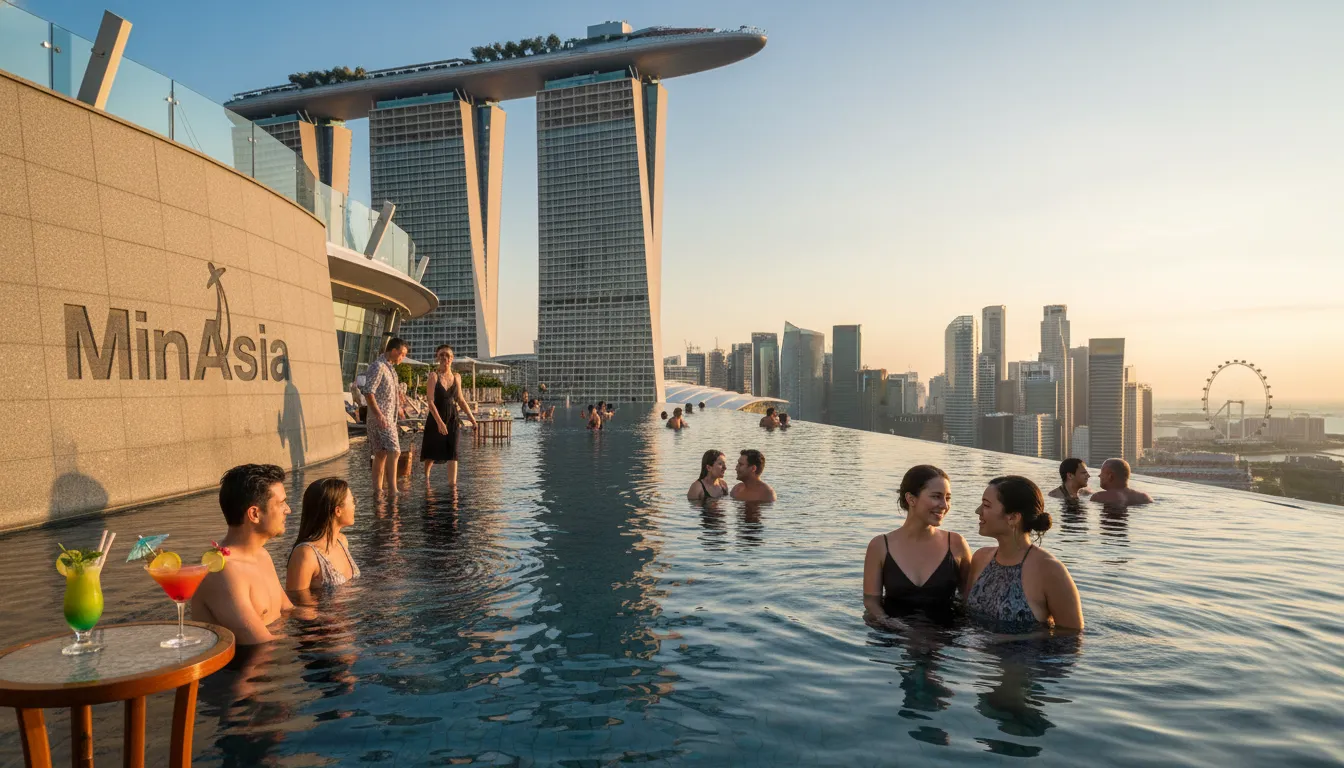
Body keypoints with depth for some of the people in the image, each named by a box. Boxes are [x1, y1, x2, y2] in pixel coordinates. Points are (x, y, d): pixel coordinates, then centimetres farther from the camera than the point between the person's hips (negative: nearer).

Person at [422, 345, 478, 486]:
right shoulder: (434, 376, -9)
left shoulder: (456, 377, 5)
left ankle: (452, 482, -4)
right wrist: (439, 422, -24)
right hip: (435, 418, -3)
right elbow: (431, 401, -15)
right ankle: (426, 475, 37)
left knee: (452, 452, -4)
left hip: (452, 418, 3)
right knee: (431, 452, 9)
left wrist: (471, 417, 9)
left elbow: (461, 400, 16)